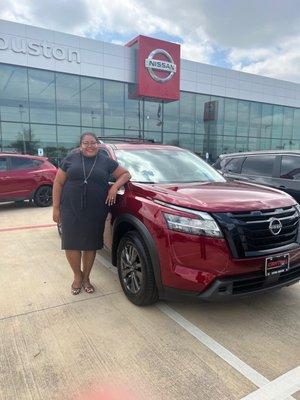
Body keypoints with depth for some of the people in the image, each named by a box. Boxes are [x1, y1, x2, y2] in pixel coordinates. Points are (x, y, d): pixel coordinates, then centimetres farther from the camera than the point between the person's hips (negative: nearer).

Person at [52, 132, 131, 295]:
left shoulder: (106, 161, 8)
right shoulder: (70, 159, 6)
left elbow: (125, 174, 12)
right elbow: (58, 183, 6)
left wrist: (114, 187, -6)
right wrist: (56, 208, 0)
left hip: (96, 212, 1)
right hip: (71, 210, 0)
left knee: (91, 245, 7)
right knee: (71, 244, 1)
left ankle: (86, 278, 28)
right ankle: (77, 276, 26)